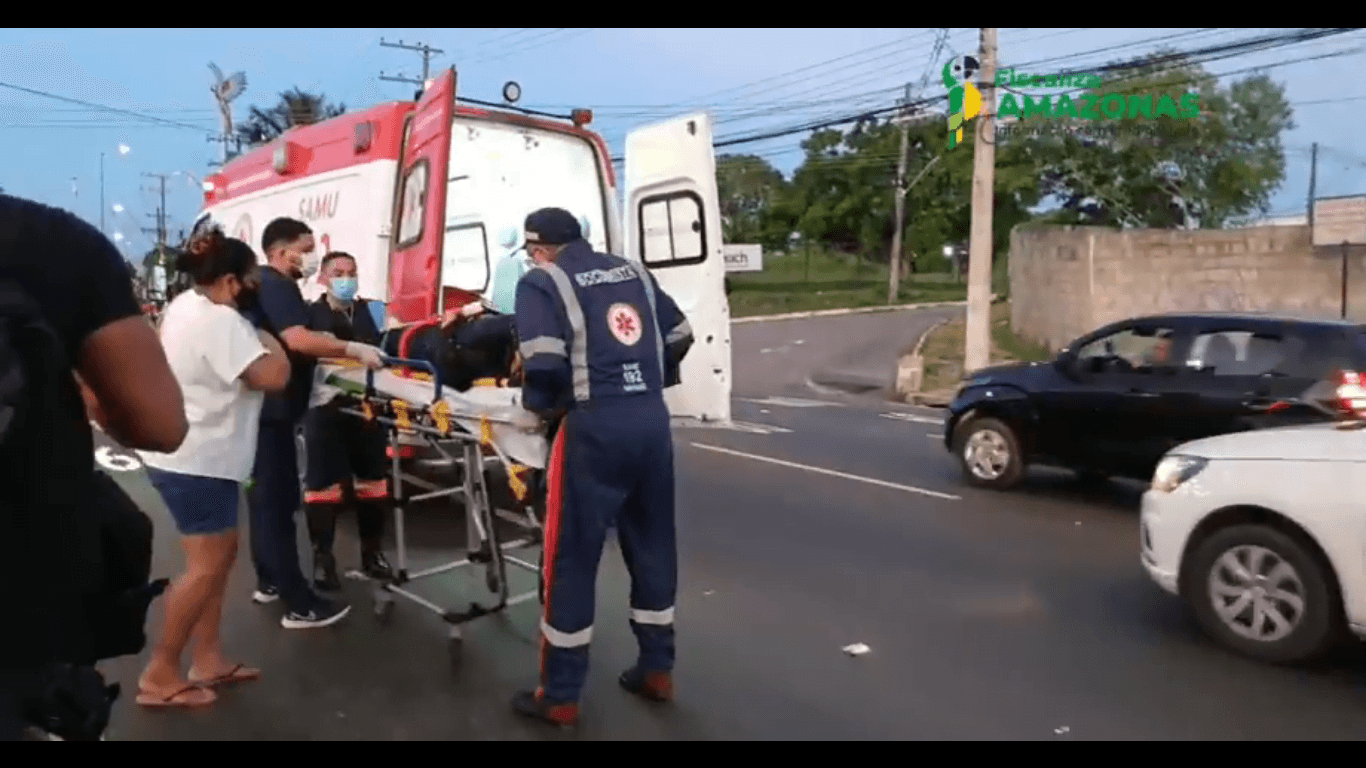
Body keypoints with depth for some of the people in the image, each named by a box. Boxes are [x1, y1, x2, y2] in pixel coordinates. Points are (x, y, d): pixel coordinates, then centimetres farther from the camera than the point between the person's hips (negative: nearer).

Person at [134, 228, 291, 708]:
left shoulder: (187, 305, 10)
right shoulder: (220, 321, -23)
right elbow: (274, 377, -28)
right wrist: (267, 342, -9)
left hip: (186, 454, 11)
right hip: (197, 462, -11)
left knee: (220, 557, 15)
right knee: (207, 566, -5)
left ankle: (207, 660, 20)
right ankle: (160, 676, 5)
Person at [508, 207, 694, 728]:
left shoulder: (542, 283, 0)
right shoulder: (633, 272, 18)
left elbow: (545, 363, -14)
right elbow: (679, 338, 20)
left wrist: (536, 409, 3)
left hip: (593, 428, -6)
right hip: (652, 420, 6)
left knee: (570, 558, 4)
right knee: (652, 545, 16)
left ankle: (559, 696, 14)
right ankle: (657, 669, 28)